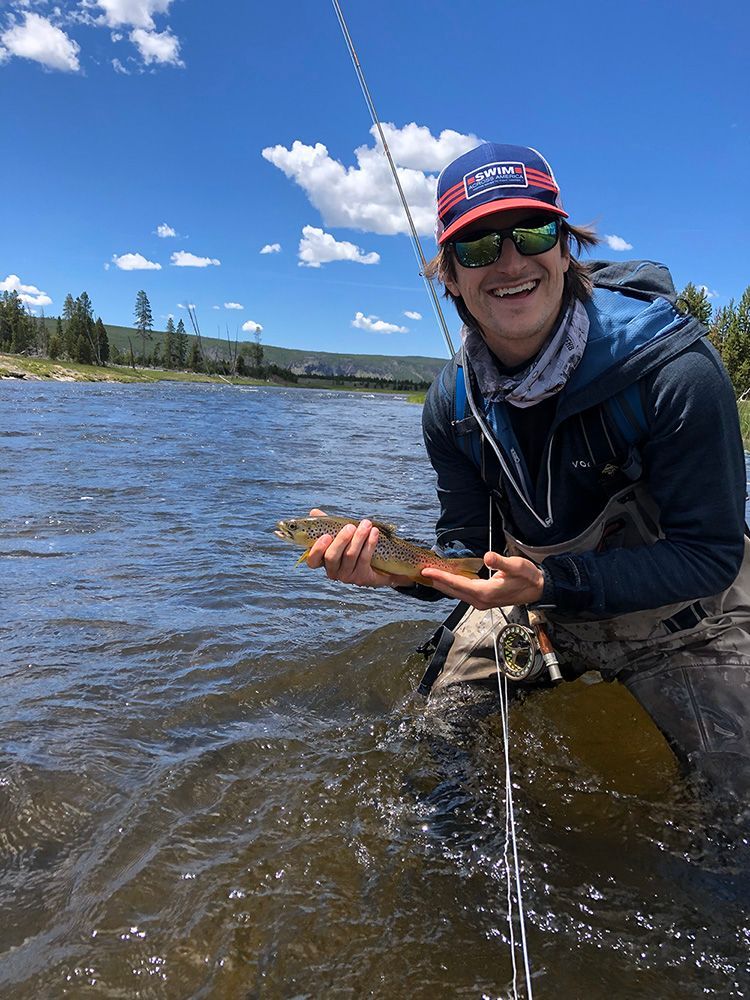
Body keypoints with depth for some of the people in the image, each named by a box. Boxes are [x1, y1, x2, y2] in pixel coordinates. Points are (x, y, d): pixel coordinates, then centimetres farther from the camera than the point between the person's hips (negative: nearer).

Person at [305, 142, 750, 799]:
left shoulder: (676, 370, -29)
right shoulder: (452, 402, -12)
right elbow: (470, 547, -7)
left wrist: (550, 582, -38)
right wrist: (395, 569, -29)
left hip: (685, 617, -3)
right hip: (543, 601, 4)